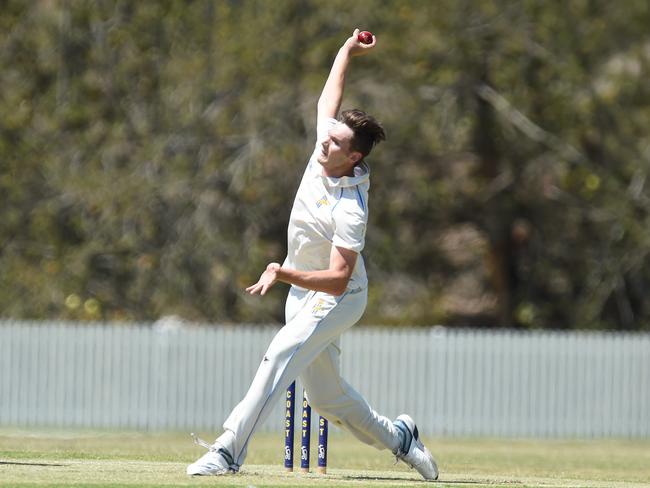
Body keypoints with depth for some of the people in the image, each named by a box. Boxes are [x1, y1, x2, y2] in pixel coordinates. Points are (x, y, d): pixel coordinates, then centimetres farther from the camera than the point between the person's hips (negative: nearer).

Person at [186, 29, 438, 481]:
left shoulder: (349, 209, -29)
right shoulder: (327, 152, -8)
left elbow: (338, 279, -32)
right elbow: (329, 101, 12)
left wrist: (284, 274, -42)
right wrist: (346, 52, 19)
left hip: (338, 297, -9)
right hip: (303, 295, 9)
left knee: (281, 354, -29)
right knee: (326, 396, 13)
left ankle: (229, 451, -37)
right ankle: (398, 436, 34)